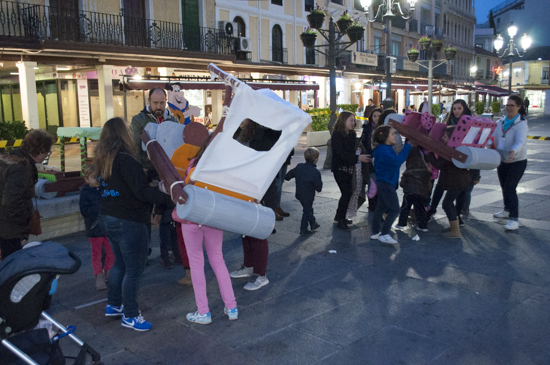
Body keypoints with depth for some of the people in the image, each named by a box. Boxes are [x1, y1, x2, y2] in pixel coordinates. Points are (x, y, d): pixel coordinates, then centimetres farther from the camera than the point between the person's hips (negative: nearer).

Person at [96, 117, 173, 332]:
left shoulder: (103, 159, 8)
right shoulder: (125, 160, -21)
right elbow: (142, 192, -24)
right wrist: (168, 197, -26)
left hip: (107, 218, 10)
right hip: (128, 222, -9)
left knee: (120, 263, 23)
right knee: (134, 269, 3)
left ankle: (113, 305, 36)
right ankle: (129, 316, 13)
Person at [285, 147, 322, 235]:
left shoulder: (299, 167, -5)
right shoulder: (315, 172, -23)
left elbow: (290, 174, 11)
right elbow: (319, 188, -18)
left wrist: (286, 178, 32)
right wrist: (320, 182, 2)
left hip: (299, 194, 7)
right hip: (308, 196, -7)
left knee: (308, 209, 25)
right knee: (307, 211, 9)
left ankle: (313, 224, 42)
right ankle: (303, 230, 19)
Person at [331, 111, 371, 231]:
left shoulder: (352, 134, 10)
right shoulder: (337, 134, -13)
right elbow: (340, 153, -23)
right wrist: (357, 157, -29)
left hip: (349, 168, 7)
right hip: (339, 168, -7)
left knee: (348, 192, 9)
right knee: (347, 193, -12)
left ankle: (339, 216, 26)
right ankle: (341, 221, -2)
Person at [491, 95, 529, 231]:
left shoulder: (521, 124, -16)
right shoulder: (500, 122, 2)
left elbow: (520, 142, -31)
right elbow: (493, 139, 0)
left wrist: (513, 151, -51)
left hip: (517, 161, -6)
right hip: (502, 160, 6)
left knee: (510, 188, -14)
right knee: (504, 187, 17)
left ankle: (514, 219, -11)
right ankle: (507, 210, 39)